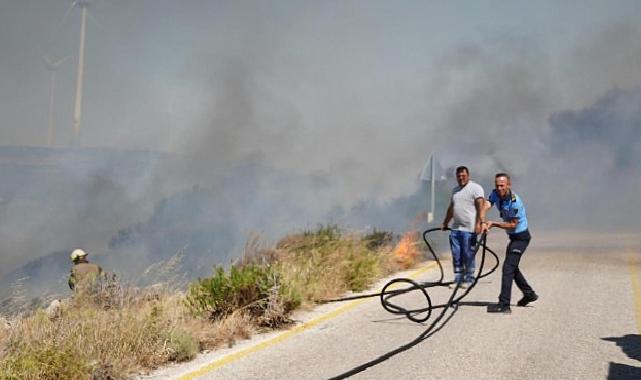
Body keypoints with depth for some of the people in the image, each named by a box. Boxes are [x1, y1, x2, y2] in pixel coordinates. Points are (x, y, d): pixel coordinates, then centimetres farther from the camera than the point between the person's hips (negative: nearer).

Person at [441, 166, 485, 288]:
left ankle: (469, 280, 7)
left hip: (469, 229, -7)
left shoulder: (475, 188, -4)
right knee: (456, 256, 6)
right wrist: (445, 223, 27)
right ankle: (458, 279, 13)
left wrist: (478, 223, -21)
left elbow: (480, 207, -12)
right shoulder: (455, 190, 20)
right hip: (455, 228, 7)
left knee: (468, 256, -2)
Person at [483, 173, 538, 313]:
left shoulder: (515, 202, -26)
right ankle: (529, 294, 39)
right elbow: (486, 206, -19)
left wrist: (493, 224, -21)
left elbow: (513, 224, -19)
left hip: (521, 237, -9)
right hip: (513, 237, 9)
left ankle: (504, 304, -19)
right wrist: (483, 222, -36)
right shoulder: (495, 194, -3)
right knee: (512, 267, 22)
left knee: (508, 267, -16)